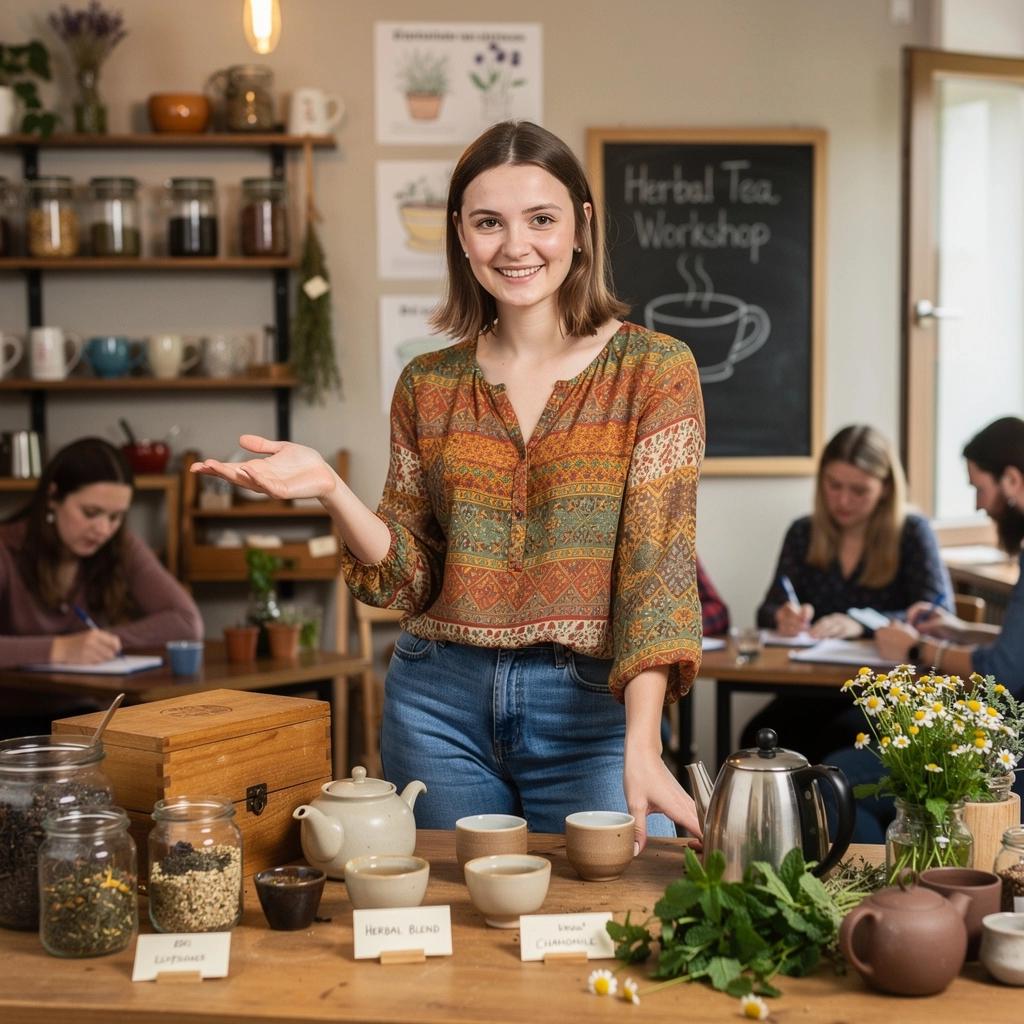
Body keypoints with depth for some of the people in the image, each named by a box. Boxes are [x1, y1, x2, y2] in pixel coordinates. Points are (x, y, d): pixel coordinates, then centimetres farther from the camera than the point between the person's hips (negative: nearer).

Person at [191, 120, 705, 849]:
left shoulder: (655, 370, -5)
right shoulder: (427, 384, 5)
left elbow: (659, 558, -13)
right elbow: (414, 577, 5)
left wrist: (642, 744, -24)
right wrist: (330, 489, -13)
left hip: (593, 708, -3)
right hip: (443, 705, 3)